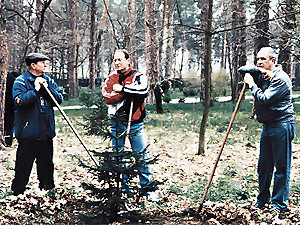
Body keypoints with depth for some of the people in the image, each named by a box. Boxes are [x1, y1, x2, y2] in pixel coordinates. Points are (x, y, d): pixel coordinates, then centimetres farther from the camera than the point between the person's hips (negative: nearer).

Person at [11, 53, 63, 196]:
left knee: (46, 163, 14)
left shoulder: (48, 81, 12)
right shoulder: (21, 81, -5)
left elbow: (59, 99, 4)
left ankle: (47, 188, 27)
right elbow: (20, 100, -20)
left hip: (46, 132, 5)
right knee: (24, 165, 0)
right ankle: (17, 193, 11)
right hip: (28, 133, -5)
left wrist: (46, 88, -10)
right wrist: (35, 90, -19)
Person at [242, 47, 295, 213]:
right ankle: (262, 200, 24)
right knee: (263, 165, 13)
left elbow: (263, 99, -21)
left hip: (281, 126, -9)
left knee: (281, 166, -2)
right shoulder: (263, 75, 14)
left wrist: (252, 84, -8)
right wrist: (260, 74, -4)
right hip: (267, 125, 9)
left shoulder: (280, 78, -14)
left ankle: (280, 204, 4)